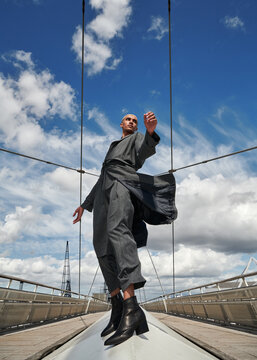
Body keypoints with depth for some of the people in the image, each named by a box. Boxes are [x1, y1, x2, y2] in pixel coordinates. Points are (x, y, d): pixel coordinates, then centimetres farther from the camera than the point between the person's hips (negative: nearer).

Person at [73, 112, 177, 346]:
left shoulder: (138, 138, 21)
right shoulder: (113, 148, 40)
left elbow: (145, 152, -5)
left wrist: (150, 132, -26)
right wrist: (86, 205, 32)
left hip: (124, 181, -8)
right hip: (105, 189, 8)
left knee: (117, 230, -34)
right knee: (102, 246, -9)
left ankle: (131, 308, -49)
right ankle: (117, 308, -7)